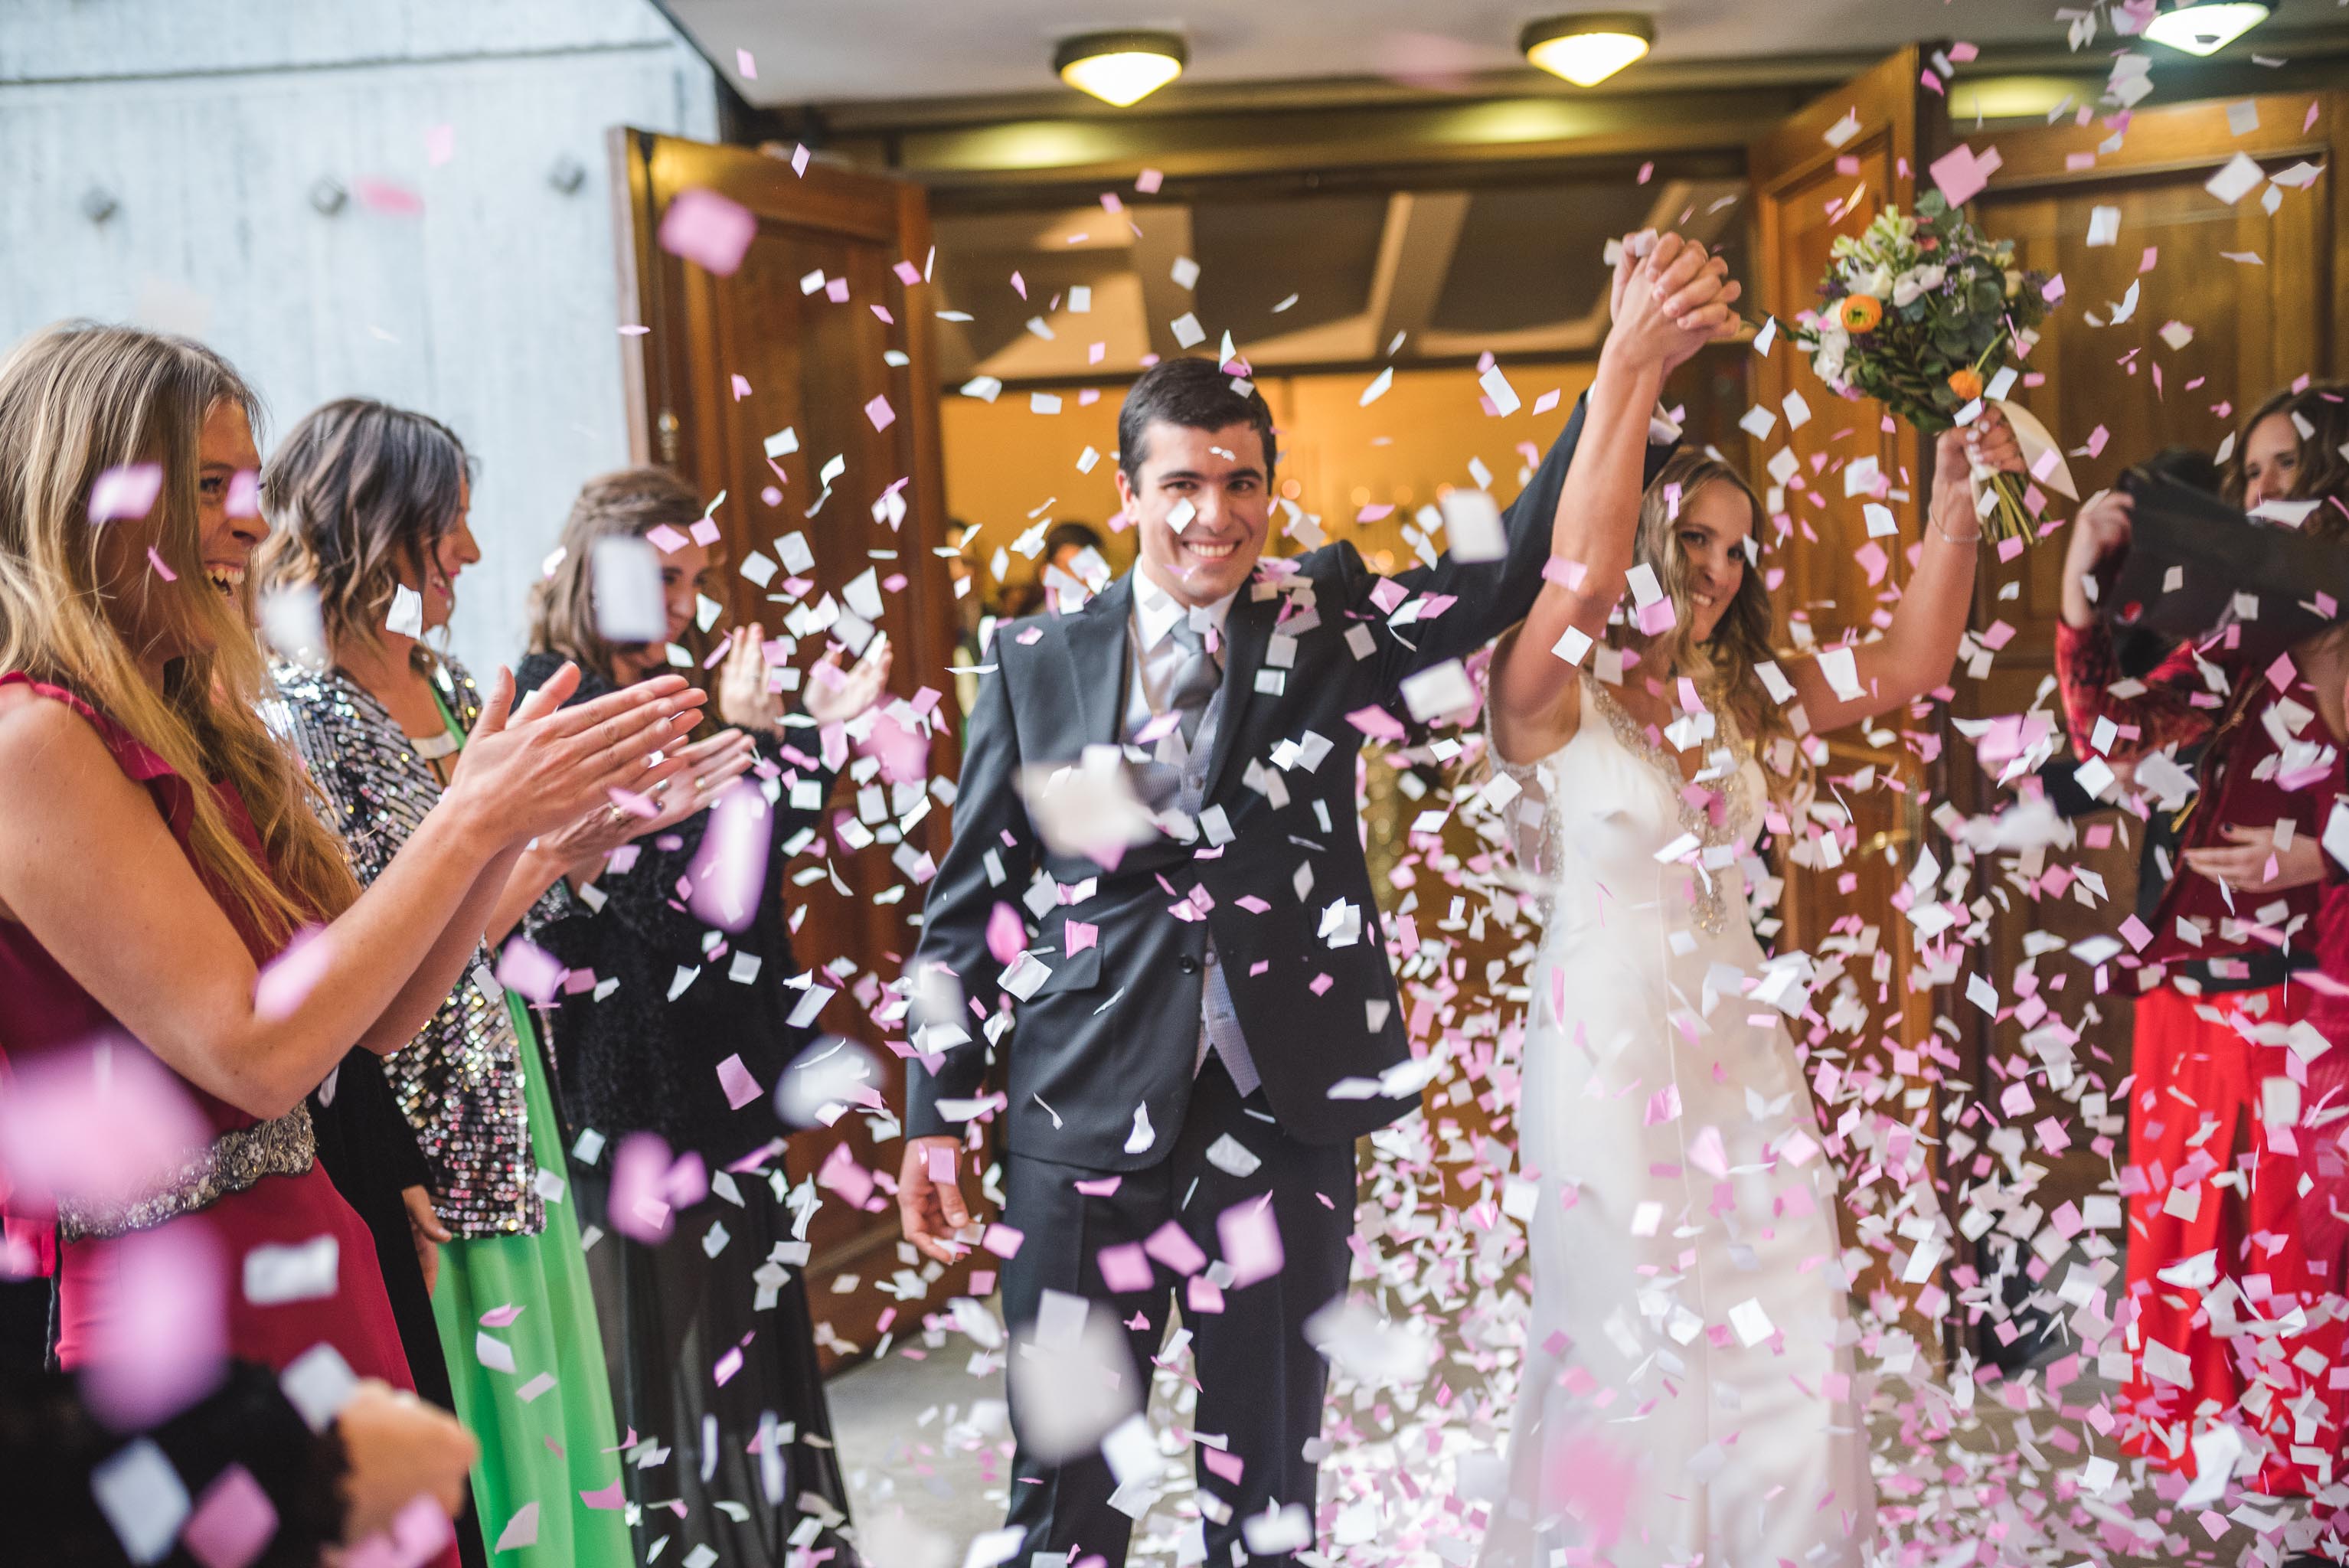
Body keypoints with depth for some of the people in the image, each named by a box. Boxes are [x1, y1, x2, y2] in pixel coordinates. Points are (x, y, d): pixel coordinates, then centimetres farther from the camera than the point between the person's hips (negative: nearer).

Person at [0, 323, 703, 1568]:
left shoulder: (192, 730, 9)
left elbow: (375, 1019, 8)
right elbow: (256, 1051, -21)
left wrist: (517, 822, -3)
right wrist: (471, 817, -17)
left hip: (312, 1271, 8)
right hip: (189, 1318, -8)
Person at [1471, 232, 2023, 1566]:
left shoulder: (1739, 698, 8)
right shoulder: (1553, 701, -11)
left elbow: (1910, 664, 8)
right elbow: (1579, 574, -30)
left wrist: (1957, 501, -2)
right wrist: (1628, 369, -37)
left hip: (1742, 1052, 6)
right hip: (1611, 1054, -6)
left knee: (1785, 1351, 10)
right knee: (1636, 1355, 8)